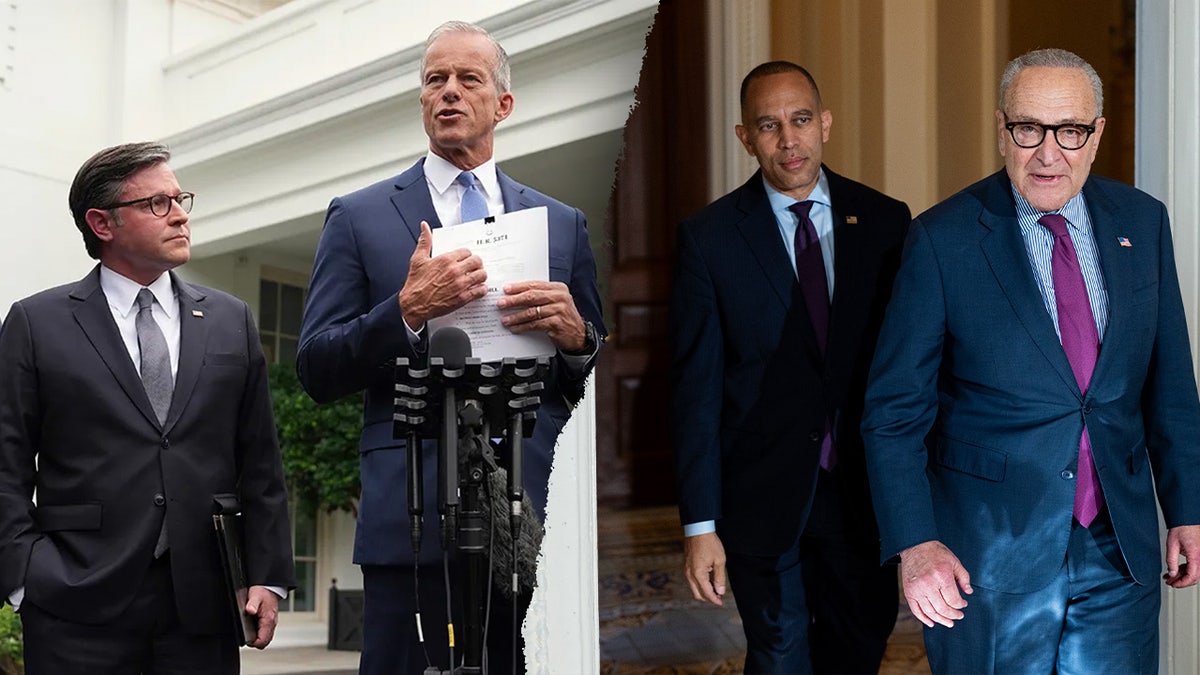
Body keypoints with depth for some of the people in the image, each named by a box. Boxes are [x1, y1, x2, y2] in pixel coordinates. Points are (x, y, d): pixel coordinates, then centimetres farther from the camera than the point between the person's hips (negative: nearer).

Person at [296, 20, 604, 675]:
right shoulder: (358, 217, 9)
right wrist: (408, 311, -14)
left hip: (539, 512, 2)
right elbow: (317, 370, 2)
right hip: (414, 517, -2)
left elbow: (600, 382, 15)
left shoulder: (563, 224, 15)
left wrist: (575, 336, -8)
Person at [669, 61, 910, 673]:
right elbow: (695, 388, -6)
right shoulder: (709, 237, -6)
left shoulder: (884, 222, 0)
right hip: (764, 491, -2)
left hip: (862, 485, 2)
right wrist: (700, 525, -9)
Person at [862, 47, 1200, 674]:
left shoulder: (1143, 222, 3)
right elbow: (894, 409, -9)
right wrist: (916, 544, -18)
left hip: (1119, 547, 3)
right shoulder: (942, 239, -10)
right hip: (989, 548, -3)